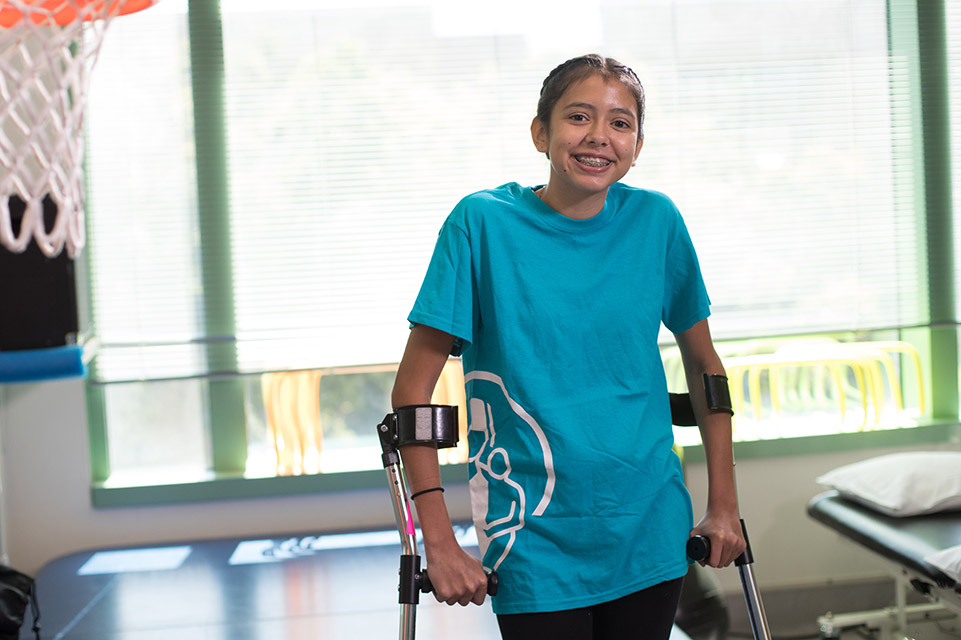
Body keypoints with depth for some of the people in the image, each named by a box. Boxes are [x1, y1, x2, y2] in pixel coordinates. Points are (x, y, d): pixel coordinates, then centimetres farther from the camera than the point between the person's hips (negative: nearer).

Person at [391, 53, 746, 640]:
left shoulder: (655, 221, -1)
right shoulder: (483, 222, -10)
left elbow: (703, 363, 10)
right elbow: (413, 387, -10)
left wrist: (724, 505, 7)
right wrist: (439, 541, -14)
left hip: (652, 536, 3)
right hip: (536, 547, -3)